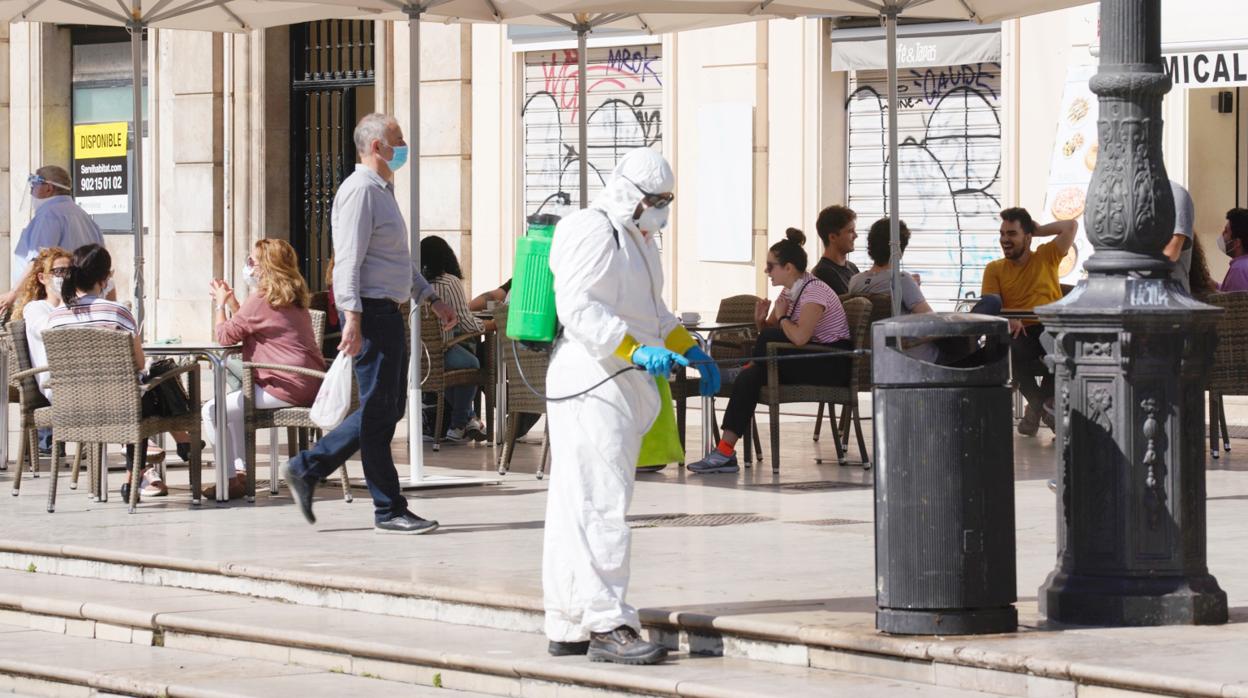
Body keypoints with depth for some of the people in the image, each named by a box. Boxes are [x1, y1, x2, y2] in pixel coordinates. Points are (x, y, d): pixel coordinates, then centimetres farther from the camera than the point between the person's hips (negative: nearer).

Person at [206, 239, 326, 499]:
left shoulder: (261, 300, -13)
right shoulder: (292, 299, 16)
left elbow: (225, 335, -6)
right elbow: (247, 328, 22)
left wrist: (220, 303, 9)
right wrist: (231, 301, 22)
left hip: (286, 388, -10)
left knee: (213, 410, -7)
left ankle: (235, 476, -5)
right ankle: (240, 471, 27)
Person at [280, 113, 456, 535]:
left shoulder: (382, 191, 21)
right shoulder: (360, 190, -12)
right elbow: (348, 259, -20)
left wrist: (431, 299, 27)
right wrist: (353, 318, -26)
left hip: (389, 314, 11)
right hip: (371, 313, -11)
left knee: (388, 409, 13)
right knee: (379, 411, -5)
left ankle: (306, 469, 18)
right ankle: (388, 511, -1)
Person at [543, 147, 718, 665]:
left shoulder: (637, 237, 22)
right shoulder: (592, 231, -12)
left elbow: (652, 311, 34)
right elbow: (577, 309, -22)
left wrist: (689, 350, 23)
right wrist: (637, 352, -26)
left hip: (623, 389, 10)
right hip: (590, 386, -10)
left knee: (577, 511, 10)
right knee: (601, 507, -13)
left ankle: (567, 627, 12)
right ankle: (608, 625, -15)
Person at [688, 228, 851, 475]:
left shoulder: (814, 291, -18)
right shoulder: (790, 291, 10)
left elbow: (799, 337, -34)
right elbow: (770, 331, 14)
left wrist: (782, 317, -14)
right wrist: (761, 321, -9)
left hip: (834, 363, -9)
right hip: (813, 359, 9)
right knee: (750, 376, -14)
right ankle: (725, 451, -21)